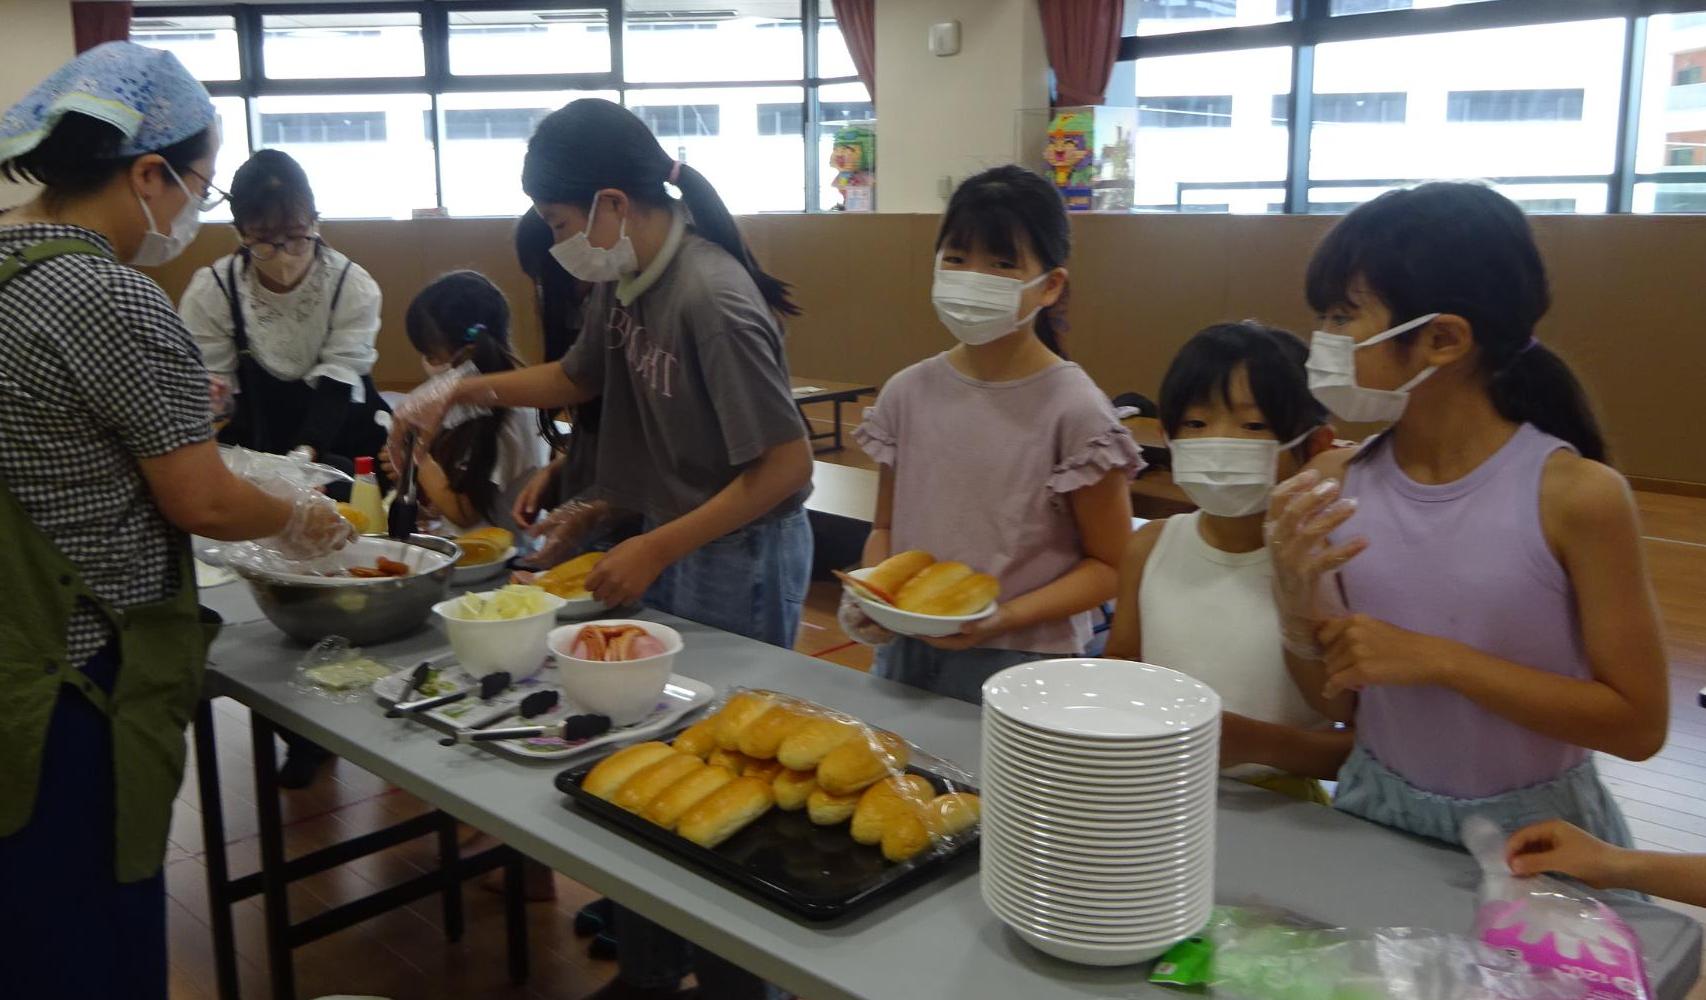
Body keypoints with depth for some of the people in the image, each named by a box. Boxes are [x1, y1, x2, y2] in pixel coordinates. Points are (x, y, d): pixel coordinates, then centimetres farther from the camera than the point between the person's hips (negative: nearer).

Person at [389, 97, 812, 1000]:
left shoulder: (711, 300, -24)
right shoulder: (625, 278, 0)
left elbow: (786, 466, -22)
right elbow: (580, 376, 20)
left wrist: (655, 551, -19)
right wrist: (466, 392, 8)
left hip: (737, 561, -8)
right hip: (662, 543, 8)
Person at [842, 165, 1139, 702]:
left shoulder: (1073, 410, -13)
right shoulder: (907, 394, 0)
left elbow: (1109, 566, -7)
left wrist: (1007, 617, -20)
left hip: (1019, 666, -4)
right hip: (903, 656, 5)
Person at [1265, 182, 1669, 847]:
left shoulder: (1576, 494, -14)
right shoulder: (1335, 484, -4)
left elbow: (1638, 725, -11)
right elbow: (1336, 703, 2)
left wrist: (1439, 660, -18)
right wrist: (1295, 599, -16)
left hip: (1533, 832, -1)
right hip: (1375, 816, 2)